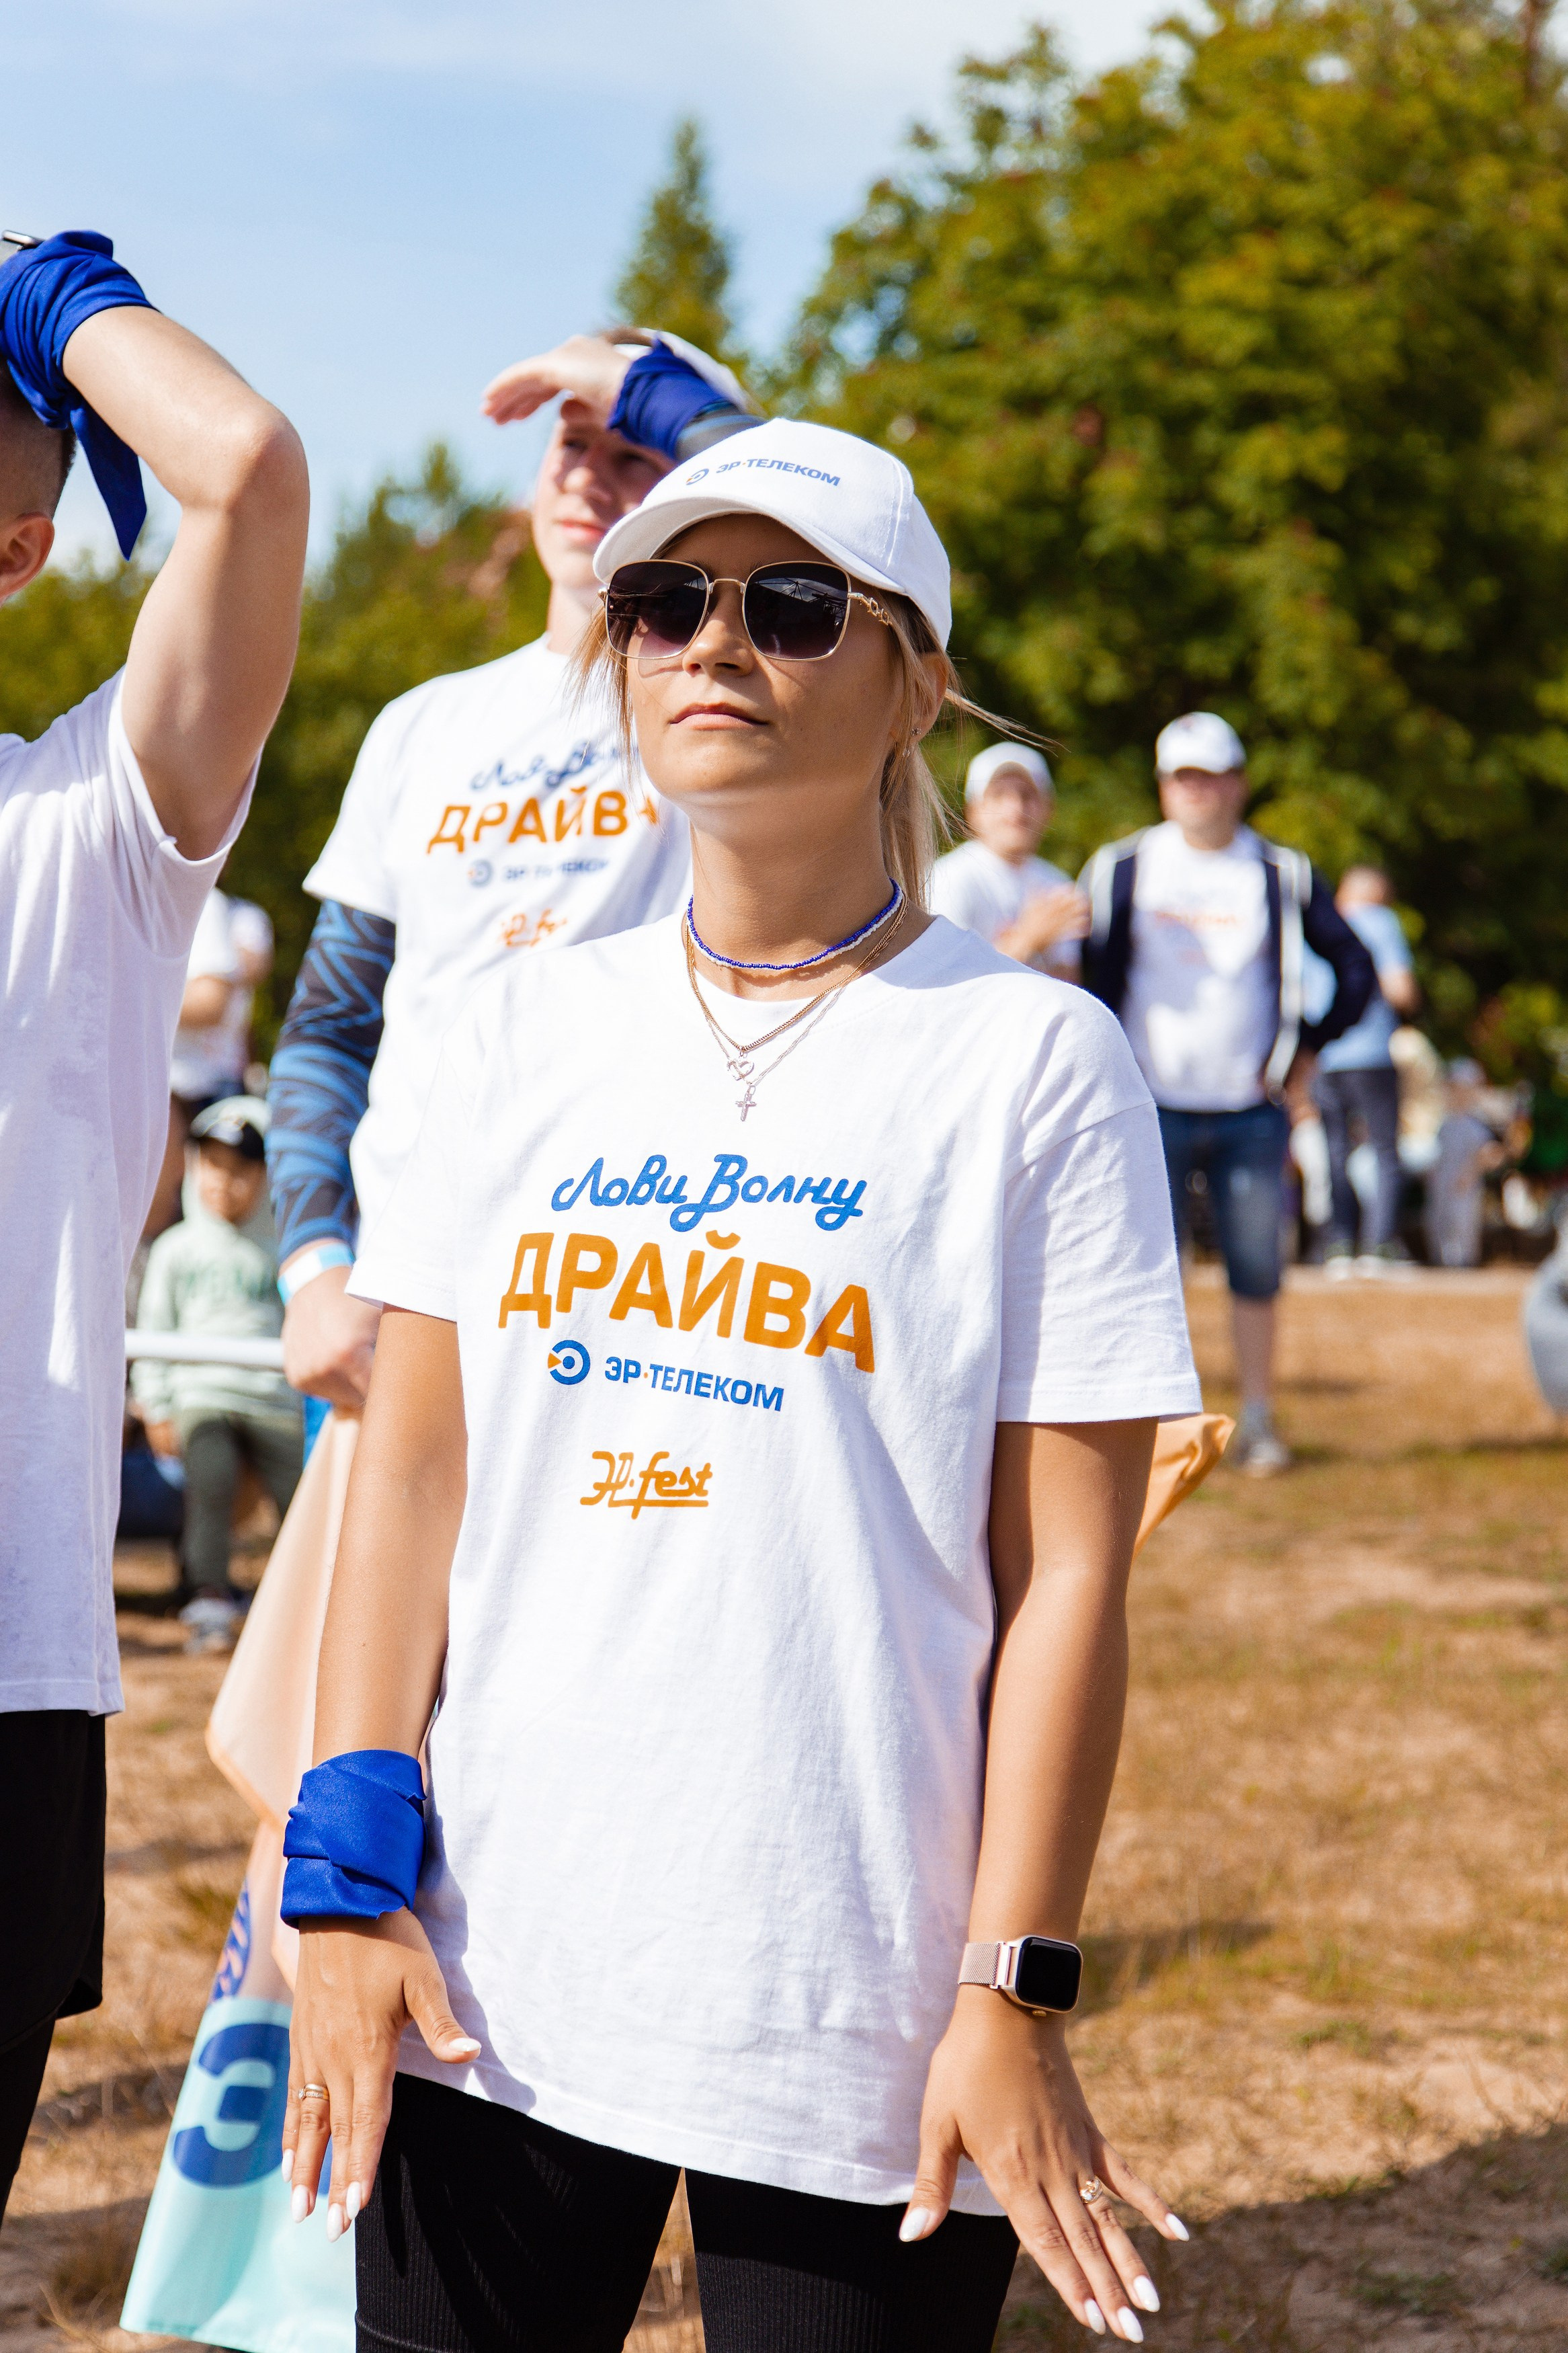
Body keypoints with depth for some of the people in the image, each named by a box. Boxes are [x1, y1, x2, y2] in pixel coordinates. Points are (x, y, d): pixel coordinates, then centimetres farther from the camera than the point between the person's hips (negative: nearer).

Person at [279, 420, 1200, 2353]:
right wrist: (351, 1871, -1)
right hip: (489, 1972, 4)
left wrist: (1017, 1987, -9)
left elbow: (1065, 1574, -5)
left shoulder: (1034, 1056, -2)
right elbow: (411, 1471, 7)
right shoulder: (528, 1029, 10)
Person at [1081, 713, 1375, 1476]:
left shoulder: (1282, 874, 5)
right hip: (1152, 1106, -1)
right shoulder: (1122, 869, 4)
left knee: (1257, 1270, 2)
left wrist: (1305, 1050, 5)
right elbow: (1095, 976, 8)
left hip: (1251, 1111, 1)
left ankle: (1258, 1422, 12)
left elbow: (1355, 969, 12)